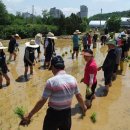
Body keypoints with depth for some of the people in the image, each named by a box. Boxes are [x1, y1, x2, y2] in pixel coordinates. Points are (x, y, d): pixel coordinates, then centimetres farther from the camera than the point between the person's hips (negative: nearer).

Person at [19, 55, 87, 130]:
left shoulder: (51, 81, -21)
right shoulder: (73, 79, -5)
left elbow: (42, 101, -19)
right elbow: (79, 96, 6)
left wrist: (29, 115, -11)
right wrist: (83, 106, 25)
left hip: (54, 114, -4)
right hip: (67, 113, 5)